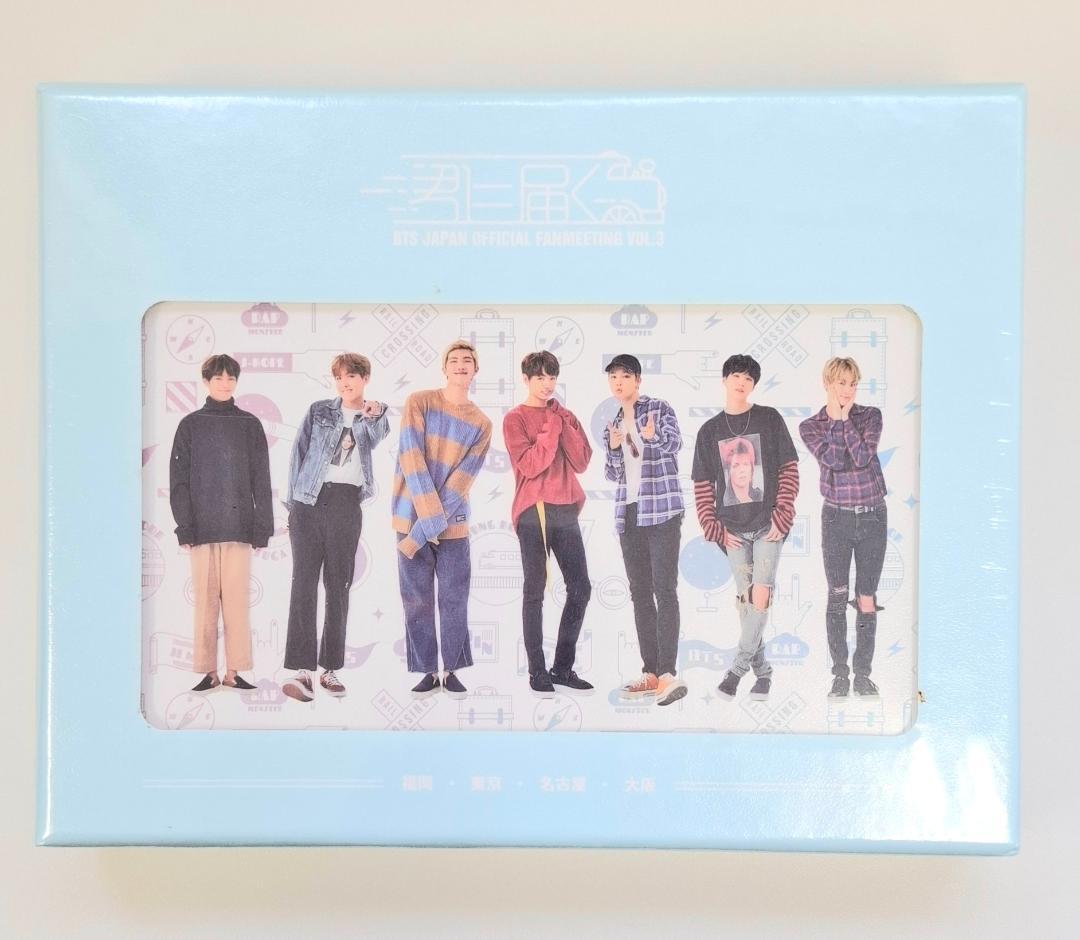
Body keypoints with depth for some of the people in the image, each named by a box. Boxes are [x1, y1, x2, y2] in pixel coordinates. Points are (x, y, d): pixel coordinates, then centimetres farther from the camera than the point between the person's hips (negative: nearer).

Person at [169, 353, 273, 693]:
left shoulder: (249, 425, 9)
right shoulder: (191, 425, 7)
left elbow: (261, 480, 7)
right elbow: (179, 480, 4)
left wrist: (262, 526, 0)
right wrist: (185, 526, -5)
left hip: (238, 526, 0)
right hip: (203, 526, 0)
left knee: (237, 600, -1)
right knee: (205, 600, 1)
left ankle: (234, 670, 4)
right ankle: (209, 671, 6)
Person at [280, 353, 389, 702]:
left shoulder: (374, 417, 12)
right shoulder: (319, 410, 13)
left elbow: (374, 438, -10)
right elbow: (298, 453, 11)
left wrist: (374, 415, -31)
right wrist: (293, 497, 3)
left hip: (346, 505, 0)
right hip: (309, 500, 0)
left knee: (338, 585, 4)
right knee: (304, 581, -9)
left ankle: (330, 668, 10)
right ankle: (302, 669, -14)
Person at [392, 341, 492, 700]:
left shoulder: (481, 424, 3)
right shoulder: (419, 402, -1)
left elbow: (461, 481, -6)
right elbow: (411, 460, -11)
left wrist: (429, 528, -15)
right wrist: (428, 516, -19)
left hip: (453, 523, 1)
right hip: (413, 517, -1)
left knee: (455, 600, 2)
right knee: (417, 600, 2)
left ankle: (451, 670, 15)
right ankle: (428, 671, 11)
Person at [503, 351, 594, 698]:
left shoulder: (565, 416, 17)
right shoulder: (515, 418, 1)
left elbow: (582, 462, 5)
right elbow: (529, 465, -12)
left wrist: (563, 425, -2)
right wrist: (551, 428, -8)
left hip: (566, 510, 6)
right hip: (533, 511, -5)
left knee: (580, 588, 4)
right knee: (535, 591, -3)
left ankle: (563, 667, 15)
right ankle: (537, 671, 2)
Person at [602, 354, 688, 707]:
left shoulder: (659, 409, -2)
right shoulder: (613, 423, 16)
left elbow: (675, 443, -20)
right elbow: (612, 474, 15)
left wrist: (653, 435, -42)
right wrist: (613, 448, -6)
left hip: (662, 510, -6)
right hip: (629, 514, 7)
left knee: (664, 590, -11)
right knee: (640, 592, 7)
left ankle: (667, 673, -16)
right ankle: (650, 673, 11)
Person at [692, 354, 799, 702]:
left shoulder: (770, 419, 2)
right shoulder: (710, 430, 8)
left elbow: (789, 470, 0)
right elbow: (703, 485, 8)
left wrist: (782, 516, -8)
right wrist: (714, 528, 0)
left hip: (768, 525, -2)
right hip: (733, 529, 3)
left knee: (760, 594, -11)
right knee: (745, 598, 5)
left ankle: (738, 667, -1)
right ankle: (762, 670, 15)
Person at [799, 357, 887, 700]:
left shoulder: (871, 416, 1)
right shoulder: (810, 426, 0)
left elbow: (863, 456, -14)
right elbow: (832, 459, -16)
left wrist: (844, 418, -12)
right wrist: (834, 419, -12)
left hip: (873, 516, 1)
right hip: (836, 517, 0)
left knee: (867, 599, 3)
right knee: (837, 598, 1)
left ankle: (863, 674, 13)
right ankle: (839, 674, 10)